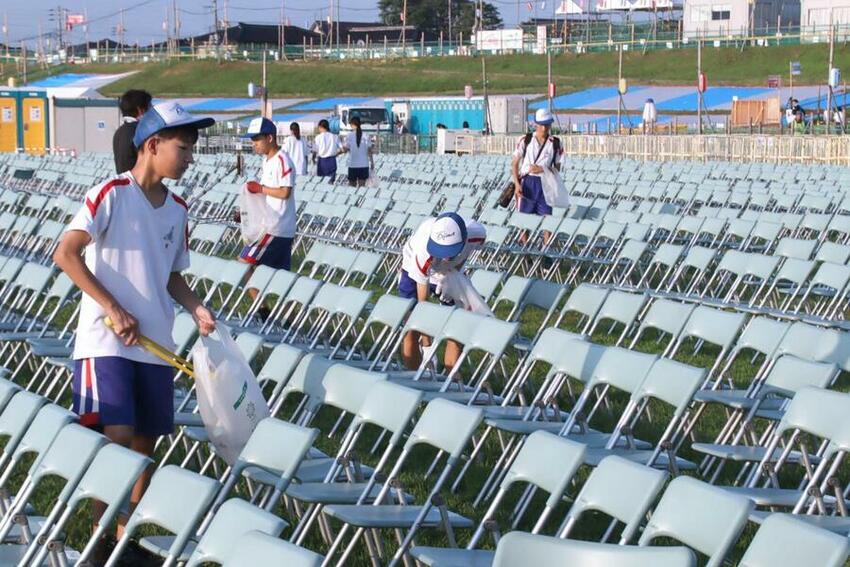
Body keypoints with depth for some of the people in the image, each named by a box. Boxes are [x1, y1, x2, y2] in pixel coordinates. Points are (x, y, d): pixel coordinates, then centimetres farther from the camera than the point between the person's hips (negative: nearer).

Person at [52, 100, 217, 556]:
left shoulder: (177, 210, 9)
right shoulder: (112, 194, -10)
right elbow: (66, 254, -15)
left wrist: (196, 308, 0)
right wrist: (113, 309, -17)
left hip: (155, 345, 7)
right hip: (106, 342, -7)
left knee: (145, 442, 8)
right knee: (117, 437, -15)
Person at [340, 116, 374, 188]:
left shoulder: (349, 135, -8)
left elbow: (345, 150, -7)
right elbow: (369, 150, 1)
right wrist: (371, 161, 12)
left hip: (352, 165, -1)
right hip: (364, 165, 1)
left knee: (352, 186, 8)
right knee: (362, 185, 4)